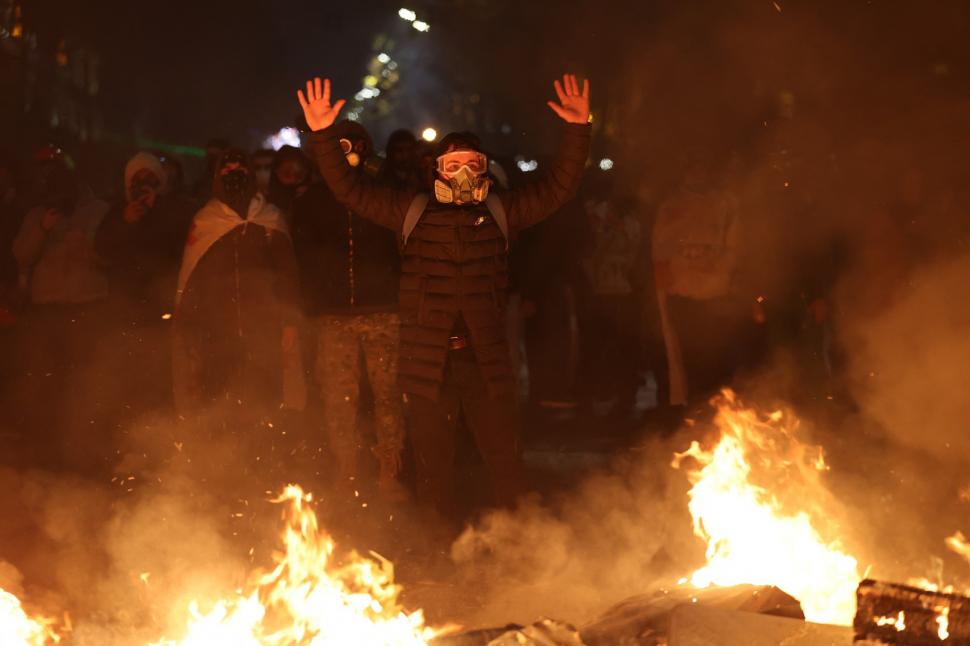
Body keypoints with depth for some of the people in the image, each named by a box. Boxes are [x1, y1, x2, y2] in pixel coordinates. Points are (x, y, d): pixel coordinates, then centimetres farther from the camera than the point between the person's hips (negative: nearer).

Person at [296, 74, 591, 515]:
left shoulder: (500, 212, 10)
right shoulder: (413, 211, 9)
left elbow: (558, 188, 6)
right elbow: (350, 189, 6)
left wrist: (577, 131, -6)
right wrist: (323, 135, -6)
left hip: (486, 359, 0)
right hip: (426, 360, 0)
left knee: (505, 461, 2)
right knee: (433, 467, 7)